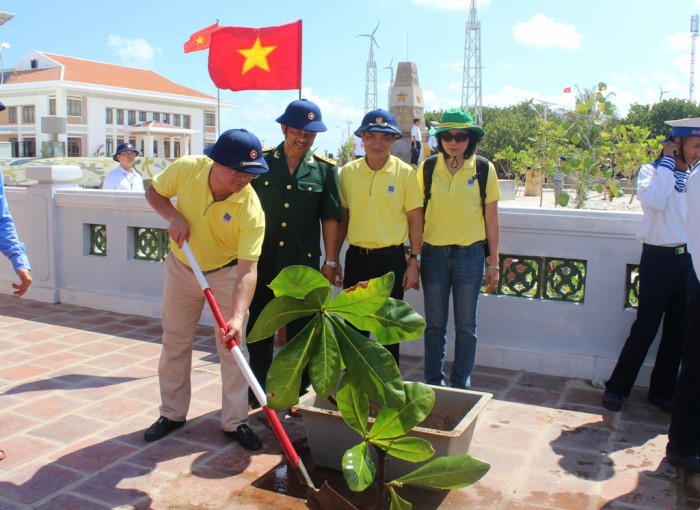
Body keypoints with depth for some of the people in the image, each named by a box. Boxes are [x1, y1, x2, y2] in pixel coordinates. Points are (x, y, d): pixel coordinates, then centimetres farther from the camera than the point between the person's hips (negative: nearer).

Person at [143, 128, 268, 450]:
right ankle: (172, 413, 29)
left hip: (227, 273, -3)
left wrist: (237, 317, -47)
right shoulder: (186, 169, -24)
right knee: (174, 342, 12)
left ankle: (235, 421, 15)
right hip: (182, 268, 3)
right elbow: (153, 192, -4)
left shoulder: (251, 211, -31)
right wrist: (174, 216, -24)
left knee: (232, 347, -1)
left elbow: (247, 271, -34)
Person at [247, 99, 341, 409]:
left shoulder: (325, 169, 1)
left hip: (304, 261, -1)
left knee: (300, 330, 9)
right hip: (262, 259, 1)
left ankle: (298, 394, 24)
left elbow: (330, 218, 2)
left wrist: (330, 261, -1)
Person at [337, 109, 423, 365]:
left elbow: (415, 219, -1)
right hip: (356, 257, 2)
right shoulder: (348, 171, 1)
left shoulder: (405, 173, -5)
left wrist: (414, 262, -5)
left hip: (391, 258, -2)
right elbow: (342, 217, 7)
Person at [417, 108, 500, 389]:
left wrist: (493, 262, 2)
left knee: (465, 326, 8)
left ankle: (460, 387, 22)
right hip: (434, 252, 1)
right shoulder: (428, 168, 0)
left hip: (469, 253, -1)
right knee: (434, 325, 11)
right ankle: (432, 383, 25)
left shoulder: (484, 169, -2)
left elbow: (491, 218, 2)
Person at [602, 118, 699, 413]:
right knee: (645, 328, -3)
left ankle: (662, 390, 24)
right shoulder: (652, 171, 0)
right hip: (659, 258, -5)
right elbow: (653, 200, -23)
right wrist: (668, 161, -14)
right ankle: (616, 388, 11)